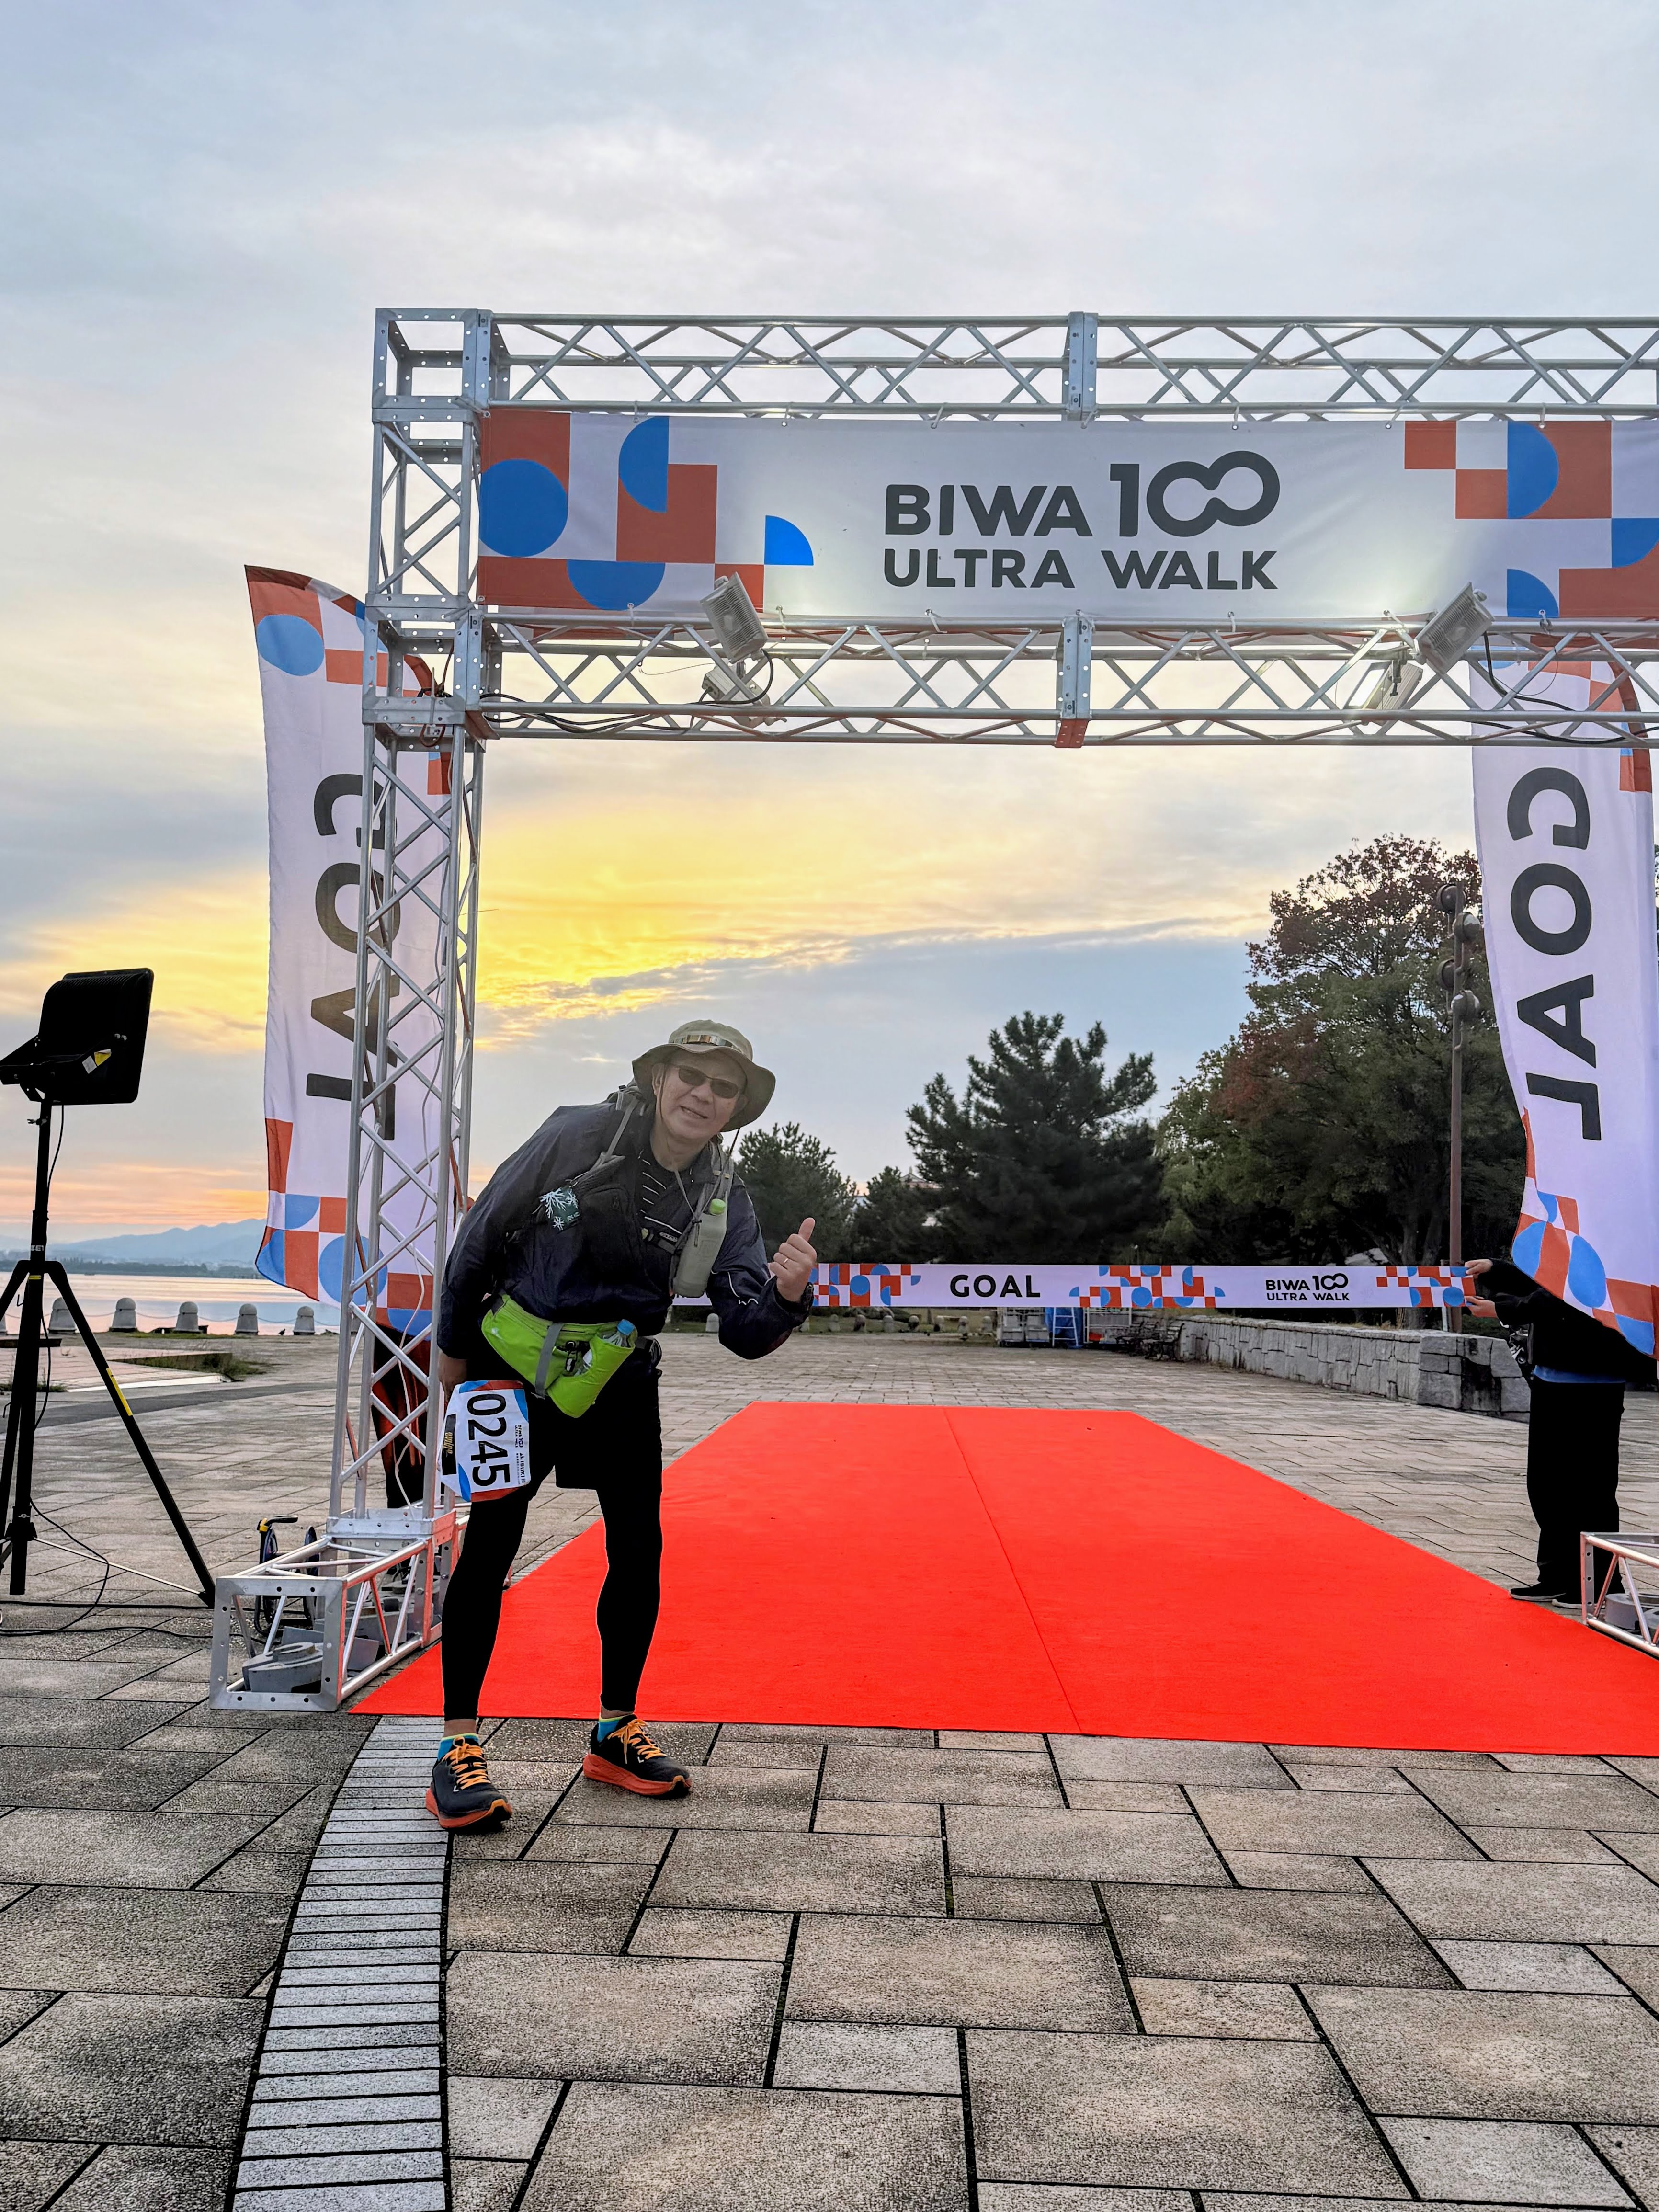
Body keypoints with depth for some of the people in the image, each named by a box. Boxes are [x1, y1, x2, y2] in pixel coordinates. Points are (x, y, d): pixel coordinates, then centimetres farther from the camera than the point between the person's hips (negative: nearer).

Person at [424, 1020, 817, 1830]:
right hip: (515, 1366, -4)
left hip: (619, 1380, 4)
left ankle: (615, 1733, 20)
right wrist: (455, 1344, 2)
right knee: (490, 1543, -5)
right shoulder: (578, 1137, -17)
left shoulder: (723, 1201, -7)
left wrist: (785, 1295, -35)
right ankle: (458, 1747, 6)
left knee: (639, 1551, 3)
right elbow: (483, 1232, -6)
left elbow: (744, 1332, -12)